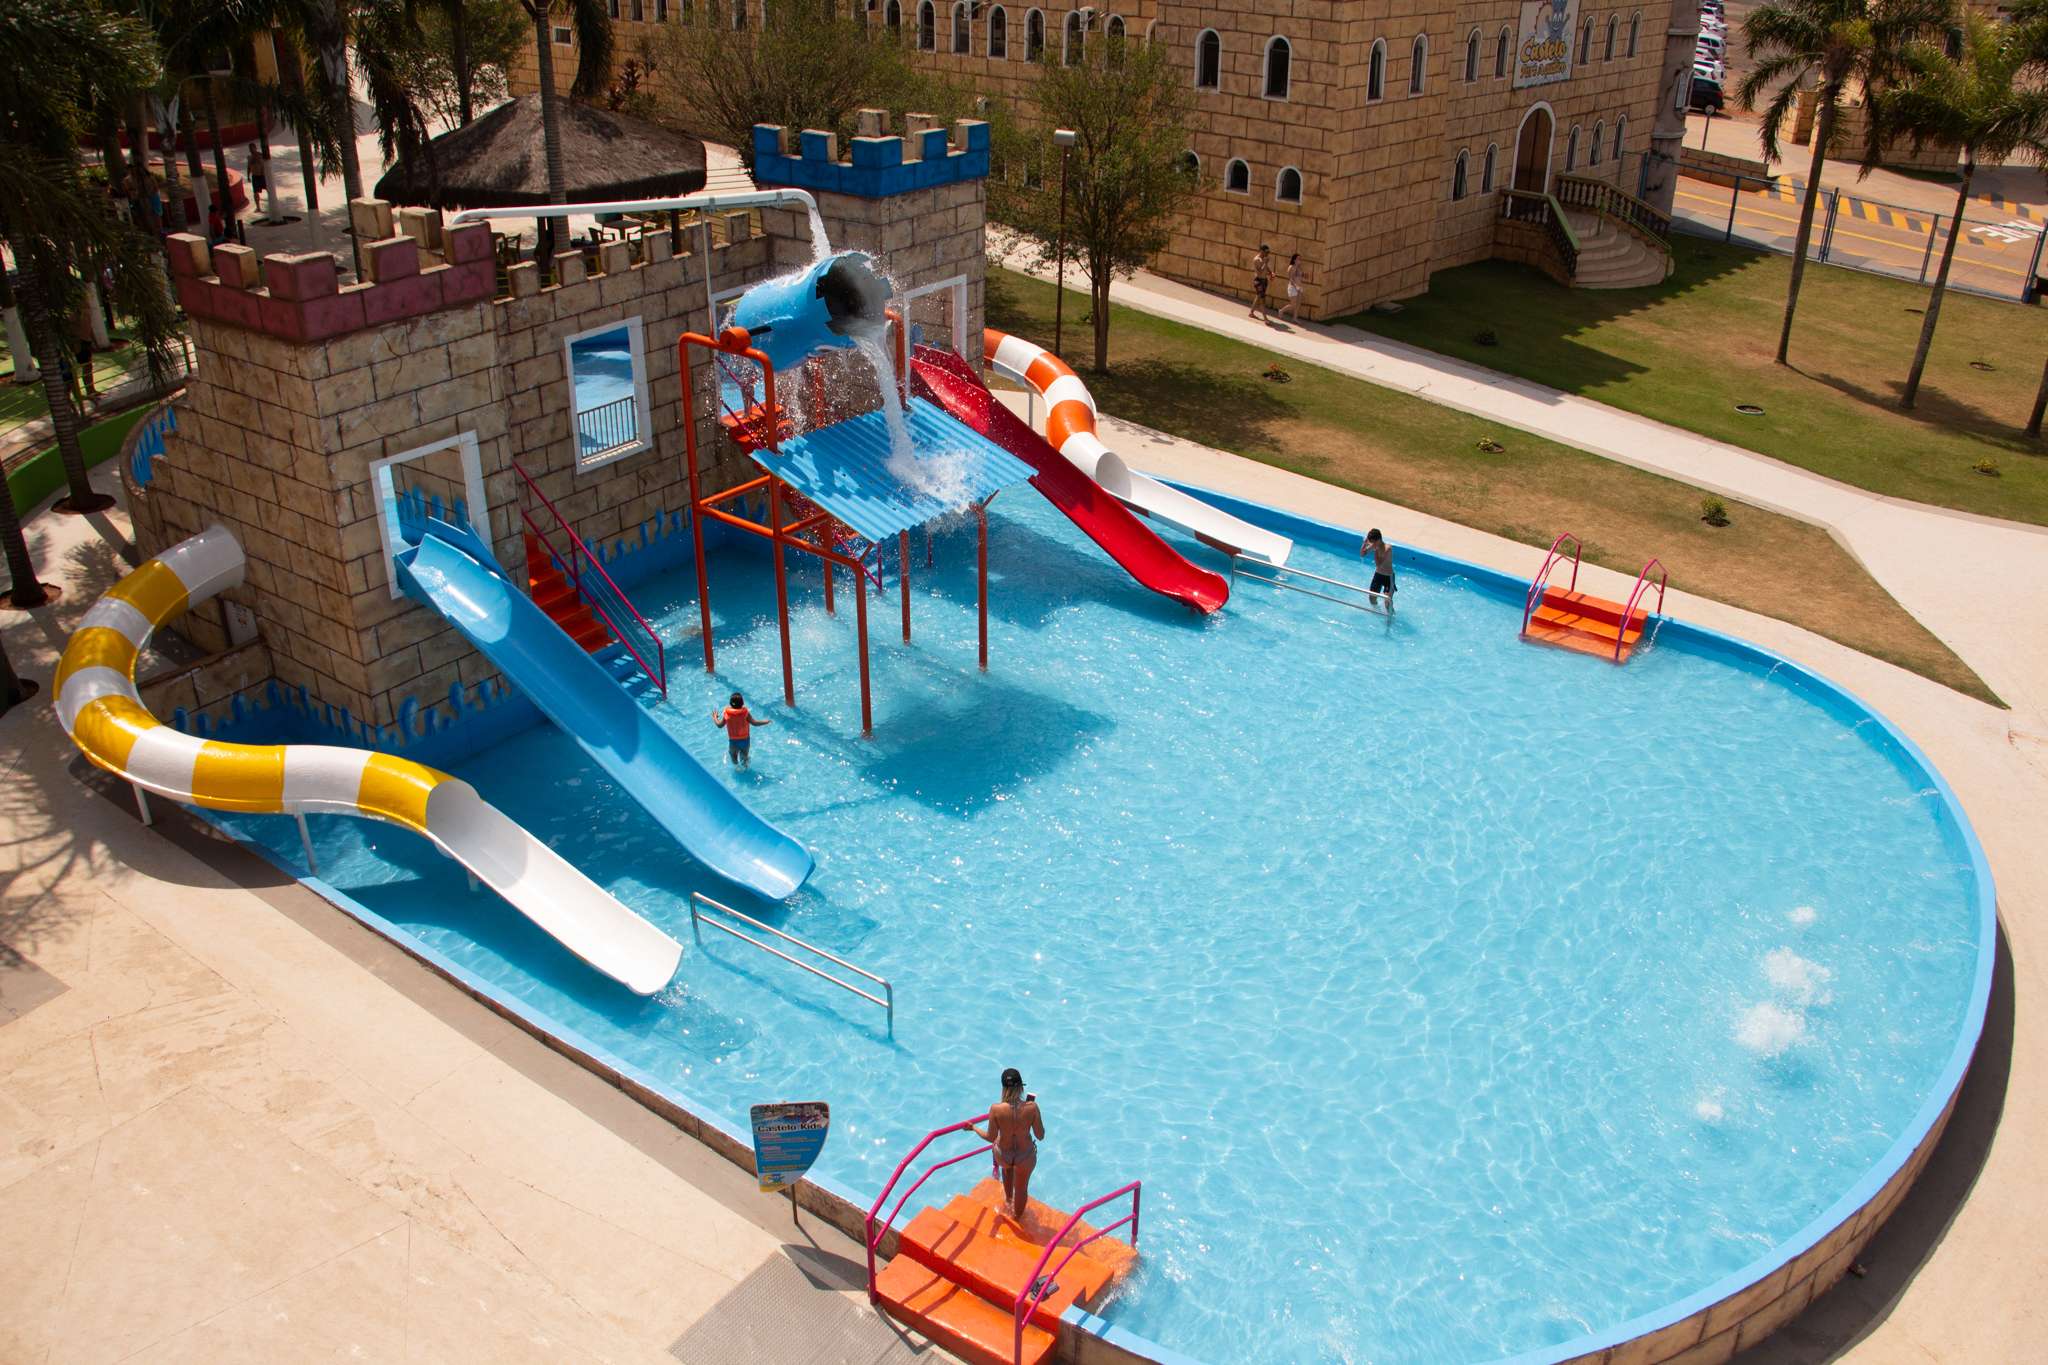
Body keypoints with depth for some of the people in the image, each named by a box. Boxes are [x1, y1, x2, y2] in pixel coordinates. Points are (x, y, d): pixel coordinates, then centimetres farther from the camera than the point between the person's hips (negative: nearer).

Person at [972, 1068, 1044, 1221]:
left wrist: (973, 1128, 4)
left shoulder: (996, 1109, -27)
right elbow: (1040, 1136, -13)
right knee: (1021, 1188, 29)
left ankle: (1008, 1199, 64)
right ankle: (1017, 1217, 56)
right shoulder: (1031, 1107, -27)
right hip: (1025, 1156, -1)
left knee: (1007, 1168, 40)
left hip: (1003, 1155, 1)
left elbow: (991, 1138, -14)